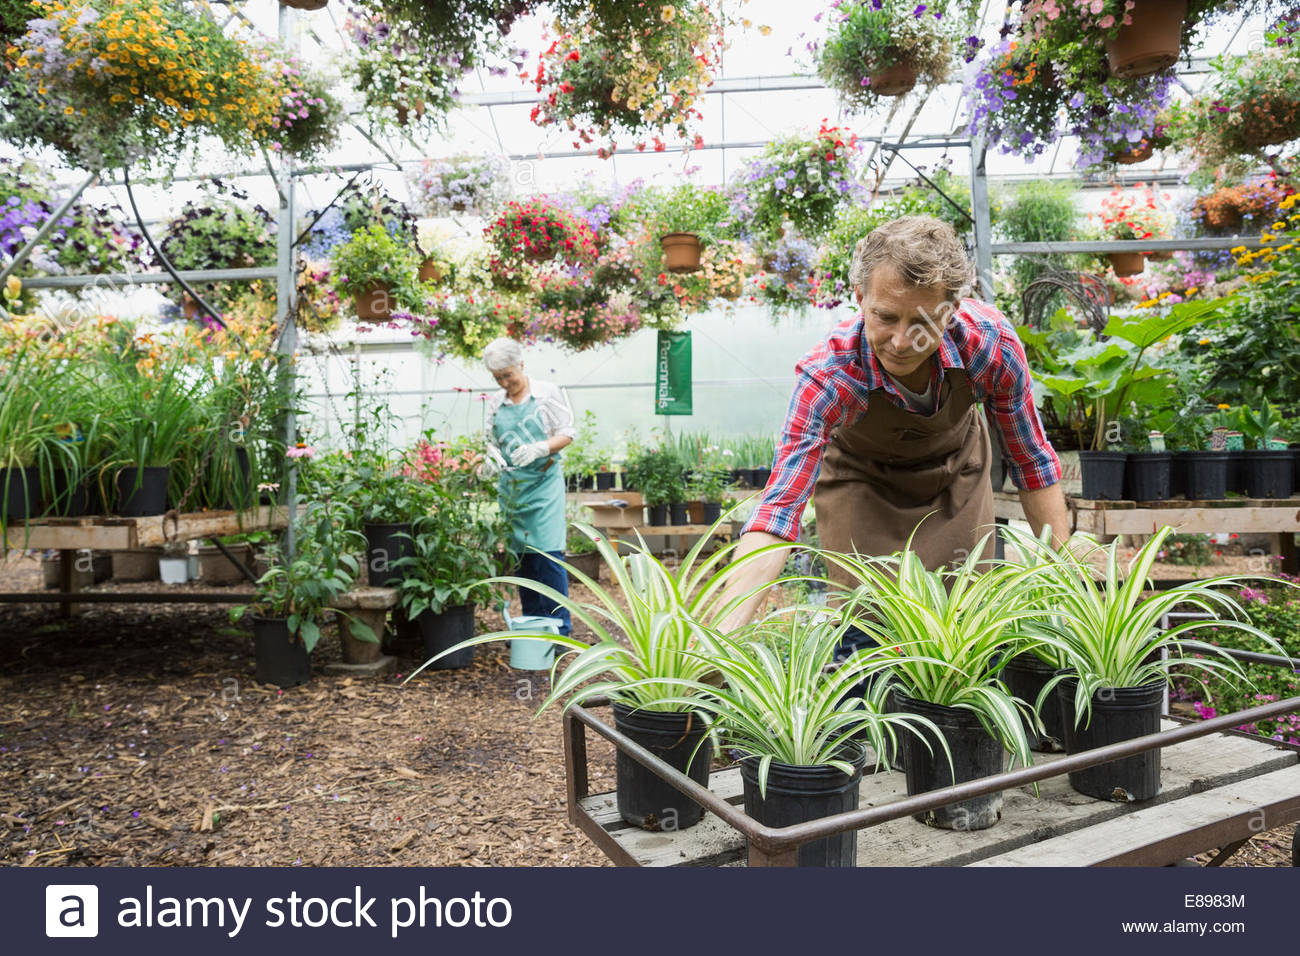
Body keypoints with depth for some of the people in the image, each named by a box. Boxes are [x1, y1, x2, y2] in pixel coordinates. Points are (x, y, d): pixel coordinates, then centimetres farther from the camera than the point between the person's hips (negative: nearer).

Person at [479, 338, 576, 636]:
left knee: (548, 554, -11)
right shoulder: (495, 403, 13)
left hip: (544, 483, -4)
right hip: (510, 486, 4)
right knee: (520, 557, 6)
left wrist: (539, 448, -19)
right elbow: (491, 442, 15)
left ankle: (559, 628, -2)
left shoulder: (548, 393, 2)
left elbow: (566, 434, -1)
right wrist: (489, 461, -8)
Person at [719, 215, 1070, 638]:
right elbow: (776, 512, -43)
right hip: (860, 478, -2)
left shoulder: (991, 340, -31)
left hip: (957, 473, 3)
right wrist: (722, 635, -54)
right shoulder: (825, 374, -38)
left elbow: (1032, 464, -15)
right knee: (863, 626, -9)